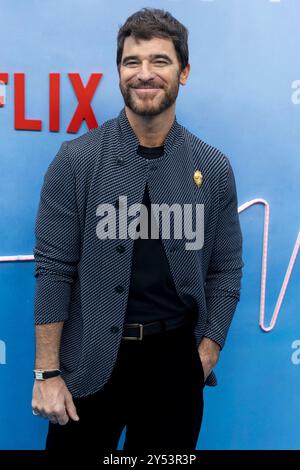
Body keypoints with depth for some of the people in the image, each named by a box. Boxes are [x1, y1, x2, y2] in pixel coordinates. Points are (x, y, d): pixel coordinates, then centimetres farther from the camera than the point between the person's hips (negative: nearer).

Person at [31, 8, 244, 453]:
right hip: (89, 360, -1)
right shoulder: (76, 160, -6)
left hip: (175, 357, 2)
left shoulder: (214, 168, -1)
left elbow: (225, 272, 2)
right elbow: (53, 269, -7)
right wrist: (47, 372, -7)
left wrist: (204, 361, -3)